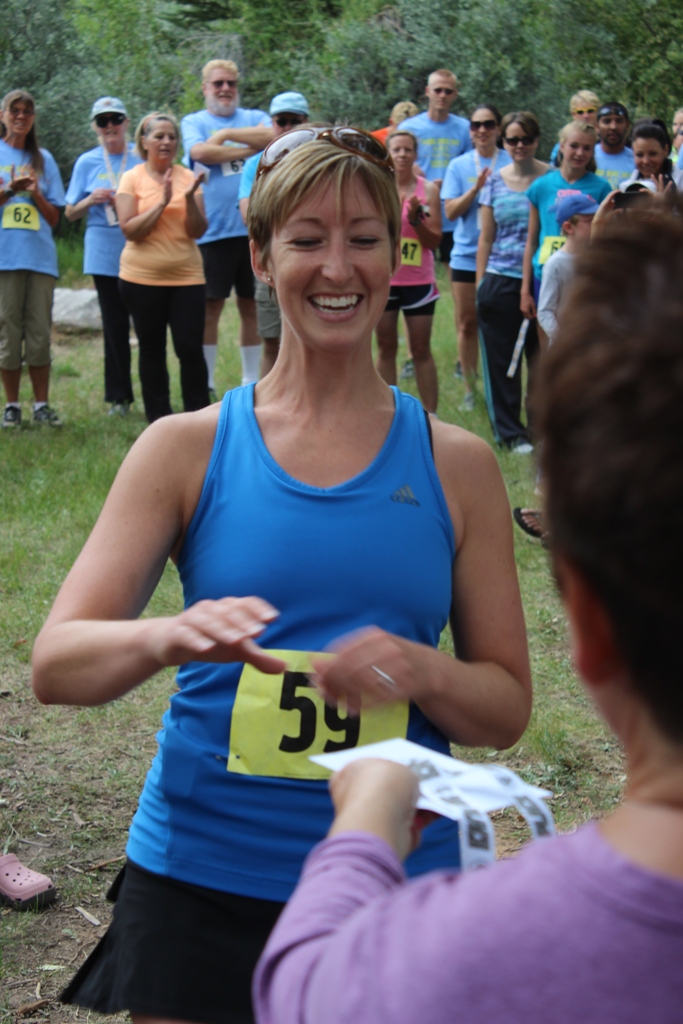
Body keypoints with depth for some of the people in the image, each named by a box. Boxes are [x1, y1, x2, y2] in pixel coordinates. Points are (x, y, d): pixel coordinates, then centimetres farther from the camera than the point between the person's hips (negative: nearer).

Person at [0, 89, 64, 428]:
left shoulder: (43, 159, 16)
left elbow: (53, 217, 12)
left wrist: (35, 192, -4)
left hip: (40, 256, 2)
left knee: (40, 333, 1)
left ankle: (41, 405, 6)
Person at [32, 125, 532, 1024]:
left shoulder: (456, 467, 1)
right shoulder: (187, 450, -1)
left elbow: (508, 709, 4)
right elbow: (55, 663, -7)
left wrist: (421, 672, -18)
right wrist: (170, 637, -28)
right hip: (200, 886, 0)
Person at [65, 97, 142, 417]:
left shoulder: (141, 157, 5)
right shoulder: (87, 162, 7)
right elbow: (70, 213, 9)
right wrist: (91, 201, -11)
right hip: (105, 254, 1)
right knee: (115, 325, 4)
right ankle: (119, 396, 12)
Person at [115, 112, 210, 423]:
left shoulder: (188, 178, 4)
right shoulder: (132, 179, -1)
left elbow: (198, 231, -2)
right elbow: (129, 230, -10)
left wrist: (190, 199, -18)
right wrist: (162, 202, -17)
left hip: (186, 277, 1)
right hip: (142, 278, -1)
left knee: (190, 349, -5)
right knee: (152, 351, 7)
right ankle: (158, 420, 15)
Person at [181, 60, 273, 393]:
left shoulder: (255, 118, 15)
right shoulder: (193, 122, 10)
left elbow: (274, 136, -8)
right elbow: (200, 152, -11)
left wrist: (227, 134, -7)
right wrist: (249, 149, -7)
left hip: (254, 228, 2)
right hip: (214, 230, -2)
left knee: (251, 306, 8)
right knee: (210, 307, -1)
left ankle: (251, 381, 16)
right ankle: (204, 384, 6)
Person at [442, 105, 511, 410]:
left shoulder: (511, 164, 2)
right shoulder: (459, 165, 6)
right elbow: (451, 211, -2)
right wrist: (476, 188, -16)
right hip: (465, 256, 2)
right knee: (467, 324, 5)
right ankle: (469, 388, 16)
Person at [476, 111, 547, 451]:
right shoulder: (494, 182, 7)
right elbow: (486, 237, 11)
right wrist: (480, 284, 6)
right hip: (500, 280, 2)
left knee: (541, 356, 4)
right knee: (501, 359, 4)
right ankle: (509, 431, 14)